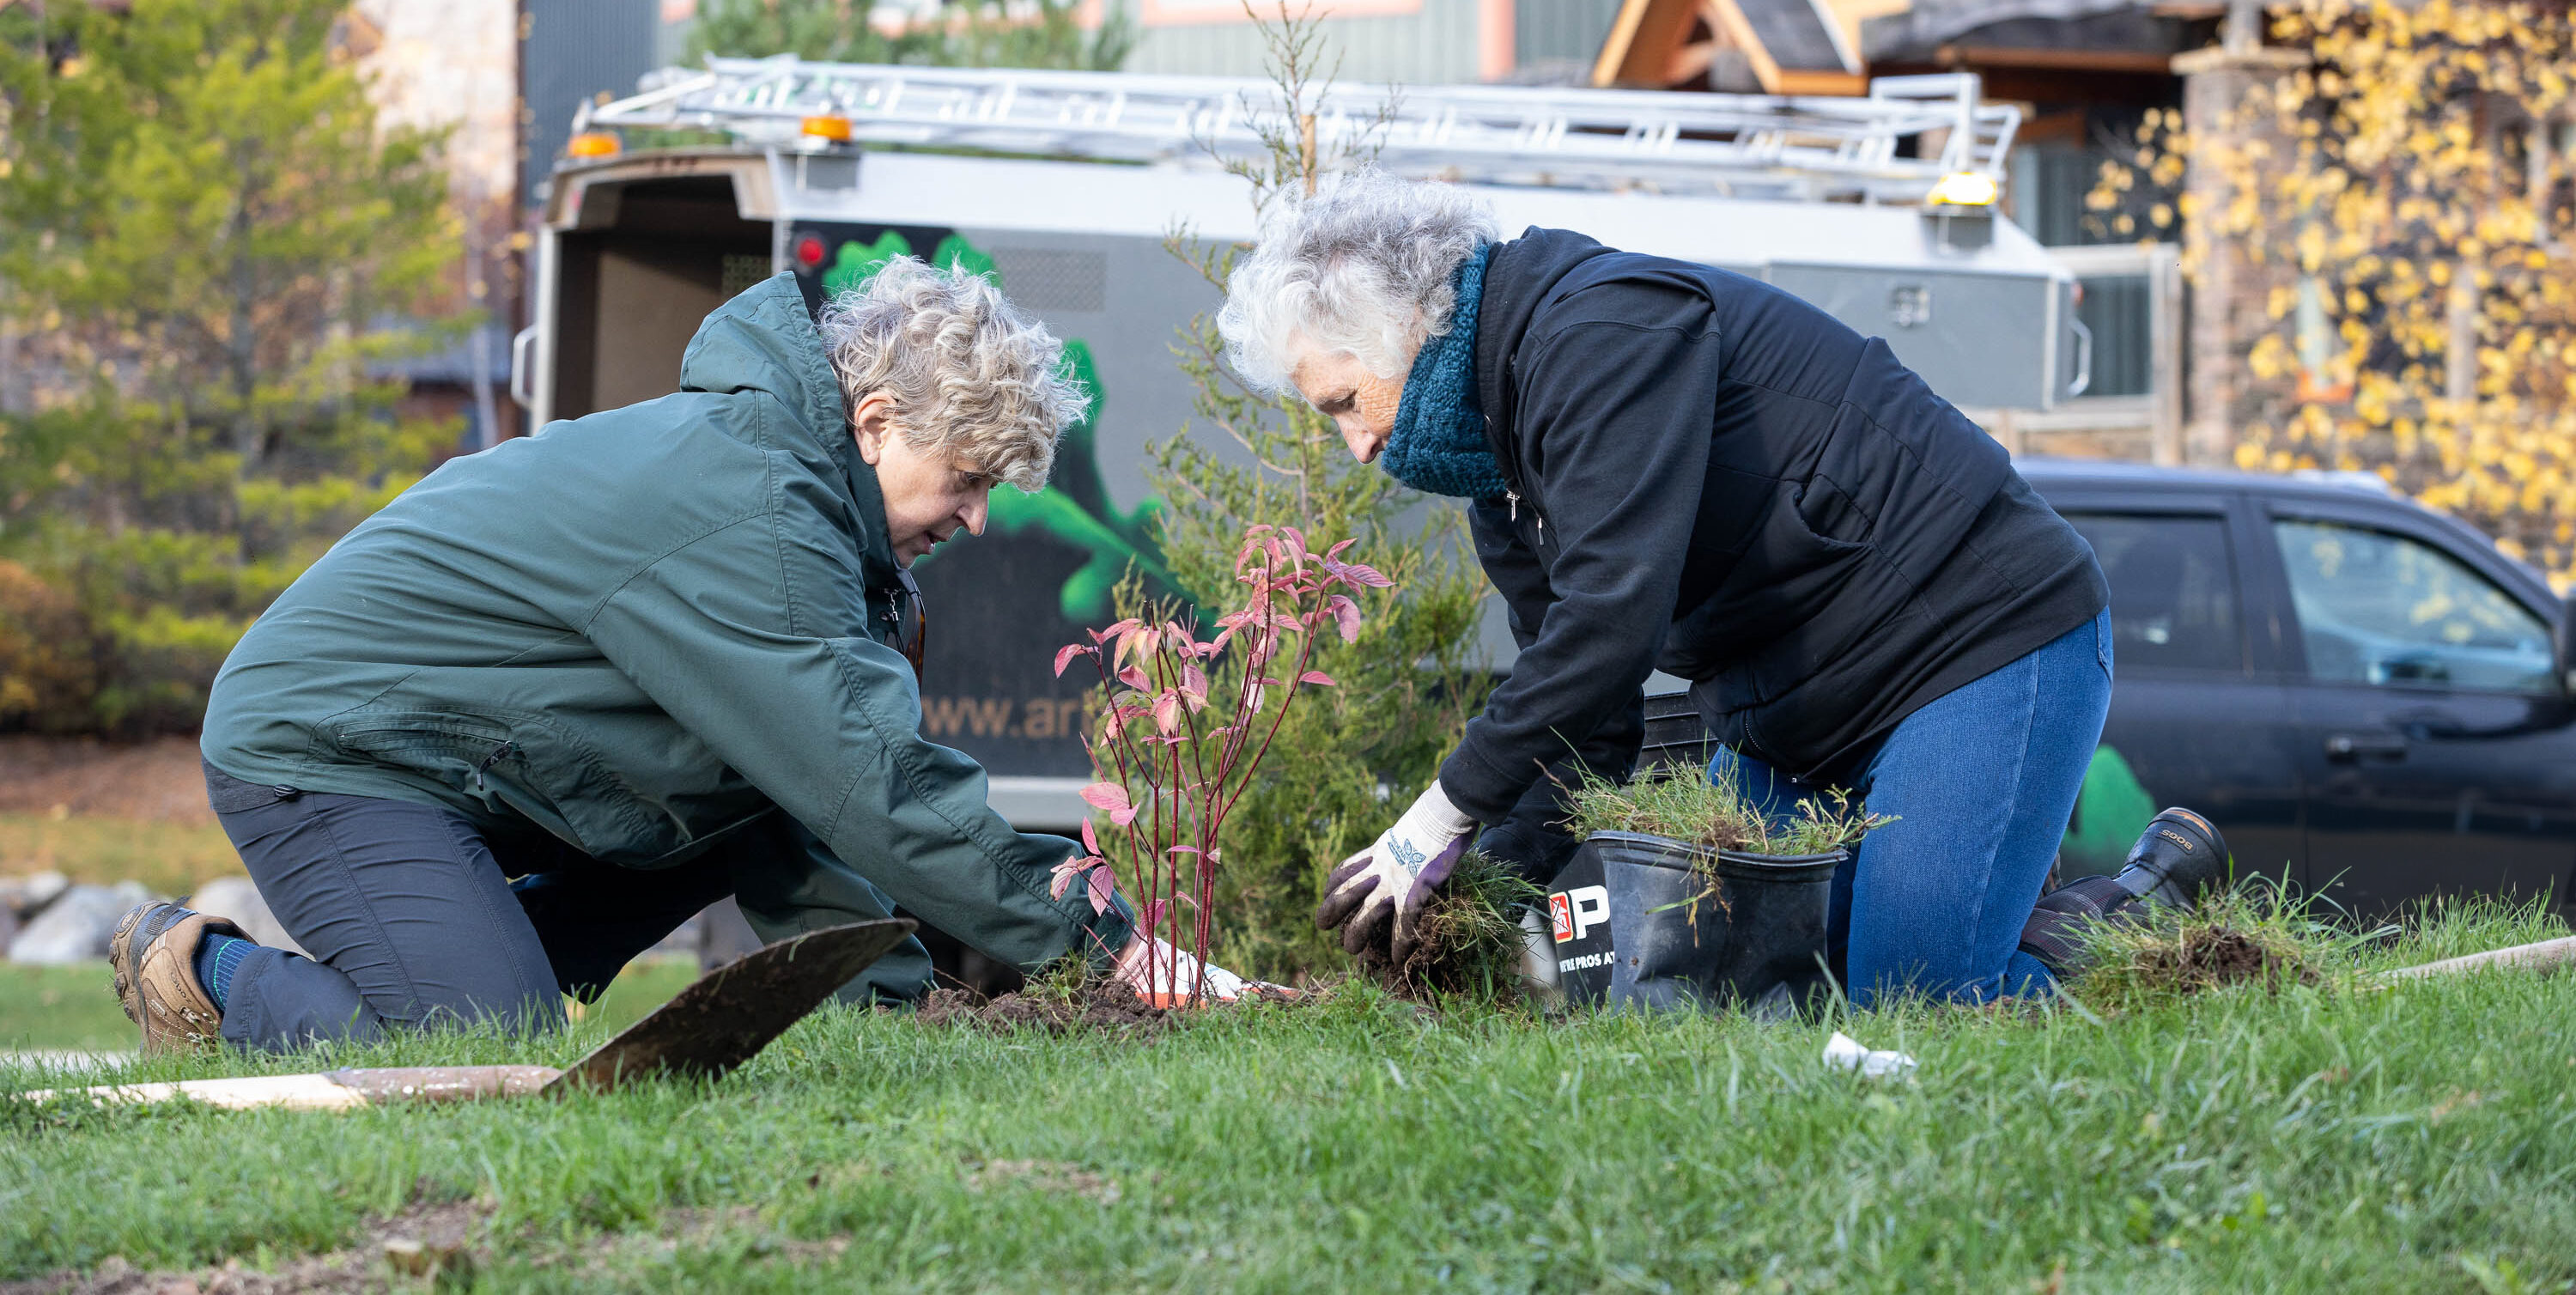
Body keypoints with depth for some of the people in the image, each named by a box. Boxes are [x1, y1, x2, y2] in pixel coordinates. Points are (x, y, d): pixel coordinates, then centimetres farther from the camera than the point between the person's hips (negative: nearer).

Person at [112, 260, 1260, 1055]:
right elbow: (876, 784, -28)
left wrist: (883, 1000, 4)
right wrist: (1110, 942, -26)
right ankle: (212, 976, -1)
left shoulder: (767, 464, 7)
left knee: (758, 813, 10)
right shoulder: (741, 514, -25)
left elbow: (812, 772, 11)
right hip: (324, 748, -10)